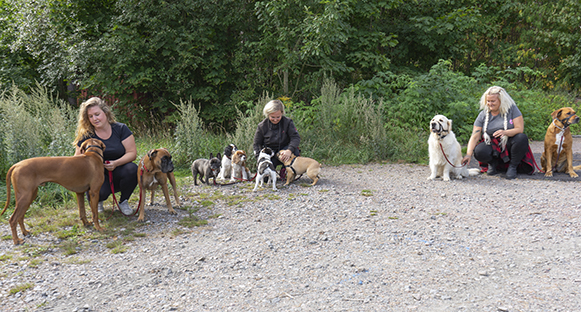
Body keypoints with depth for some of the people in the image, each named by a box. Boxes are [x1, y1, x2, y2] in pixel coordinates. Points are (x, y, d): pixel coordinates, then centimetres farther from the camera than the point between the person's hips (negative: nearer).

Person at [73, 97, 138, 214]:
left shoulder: (121, 129, -5)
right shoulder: (86, 136, -4)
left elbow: (132, 153, -9)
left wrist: (116, 163, -25)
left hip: (118, 173, 1)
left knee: (132, 169, -33)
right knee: (100, 192, -35)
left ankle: (123, 201, -3)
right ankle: (97, 201, 9)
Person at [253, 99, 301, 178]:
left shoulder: (288, 122, -8)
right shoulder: (262, 126, -5)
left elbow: (296, 137, -17)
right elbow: (256, 144, 2)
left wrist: (289, 150, -37)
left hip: (284, 151, 0)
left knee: (295, 151, -34)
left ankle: (284, 169, -5)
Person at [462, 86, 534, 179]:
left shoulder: (512, 109, -4)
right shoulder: (483, 115, -1)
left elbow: (520, 129, -12)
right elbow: (475, 136, -7)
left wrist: (505, 132, -34)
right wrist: (469, 154, -22)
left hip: (508, 145, 0)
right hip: (492, 146, 1)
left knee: (522, 138, -32)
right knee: (479, 152, -32)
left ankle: (513, 166, -10)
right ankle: (492, 163, 4)